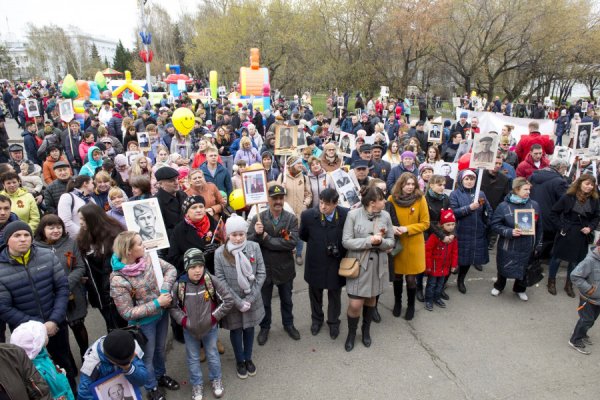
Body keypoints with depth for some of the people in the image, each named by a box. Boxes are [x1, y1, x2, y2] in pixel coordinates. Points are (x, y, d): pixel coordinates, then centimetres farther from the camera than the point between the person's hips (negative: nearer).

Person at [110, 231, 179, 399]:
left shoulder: (146, 257, -16)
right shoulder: (118, 280, -30)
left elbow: (170, 269, -6)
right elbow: (127, 313, -25)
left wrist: (165, 289, -23)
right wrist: (157, 303, -27)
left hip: (162, 313, 5)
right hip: (144, 322, -5)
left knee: (160, 348, 29)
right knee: (148, 355, 20)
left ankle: (161, 375, 57)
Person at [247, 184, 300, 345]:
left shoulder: (291, 219, -13)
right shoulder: (258, 218, -12)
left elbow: (292, 242, -24)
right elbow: (249, 242, -14)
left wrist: (266, 239, -22)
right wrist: (257, 234, -35)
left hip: (285, 267, 1)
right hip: (264, 268, 0)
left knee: (287, 300, 22)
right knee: (264, 301, 19)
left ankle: (288, 324, 46)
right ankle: (264, 328, 43)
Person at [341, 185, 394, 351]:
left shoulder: (385, 216, -4)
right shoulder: (353, 214, -14)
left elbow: (391, 242, 2)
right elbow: (346, 241, -15)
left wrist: (380, 241, -20)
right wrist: (369, 240, -23)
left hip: (378, 265, 3)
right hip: (357, 264, -3)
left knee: (371, 299, 18)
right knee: (355, 304, -4)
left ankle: (366, 330, 42)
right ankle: (351, 333, 25)